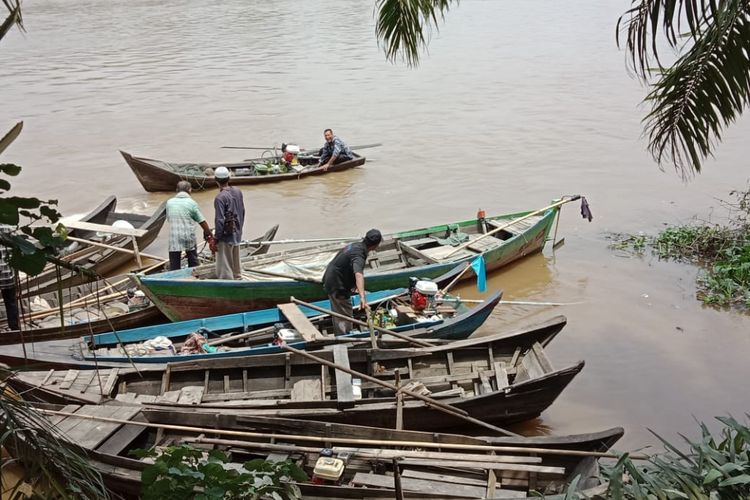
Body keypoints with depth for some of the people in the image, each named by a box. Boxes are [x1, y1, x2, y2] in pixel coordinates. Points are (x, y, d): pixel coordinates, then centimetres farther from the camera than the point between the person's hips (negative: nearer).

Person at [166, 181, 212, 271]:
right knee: (193, 264, 15)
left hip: (174, 238, 1)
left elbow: (168, 218, 14)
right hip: (189, 238, -1)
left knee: (174, 267, 5)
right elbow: (202, 221, -3)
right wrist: (208, 234, 11)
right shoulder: (192, 203, -4)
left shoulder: (169, 202, 4)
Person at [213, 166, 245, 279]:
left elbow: (220, 220, -22)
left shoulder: (220, 198, -22)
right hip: (237, 234, 7)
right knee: (236, 264, 22)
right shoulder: (238, 191, 0)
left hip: (226, 236, -7)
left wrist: (216, 239, -13)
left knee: (224, 269, 1)